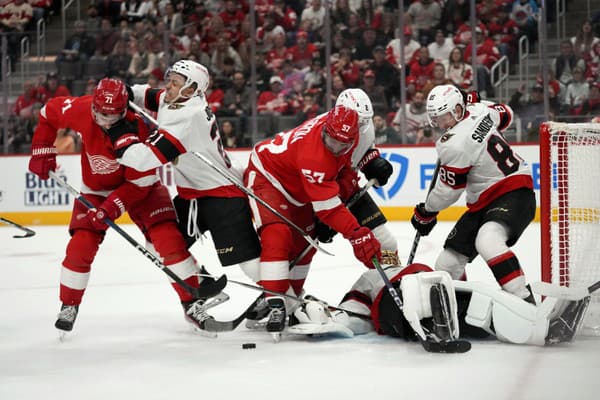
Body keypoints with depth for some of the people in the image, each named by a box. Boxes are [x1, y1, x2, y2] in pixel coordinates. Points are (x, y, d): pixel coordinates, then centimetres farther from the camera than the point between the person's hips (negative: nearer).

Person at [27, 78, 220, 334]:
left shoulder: (135, 130, -31)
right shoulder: (81, 110, -23)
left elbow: (140, 182, -26)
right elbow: (50, 112, -1)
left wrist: (111, 208, -34)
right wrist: (42, 150, -5)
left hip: (139, 185, -2)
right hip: (95, 188, 2)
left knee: (169, 238, -16)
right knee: (81, 246, -11)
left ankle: (193, 303, -6)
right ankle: (69, 305, 11)